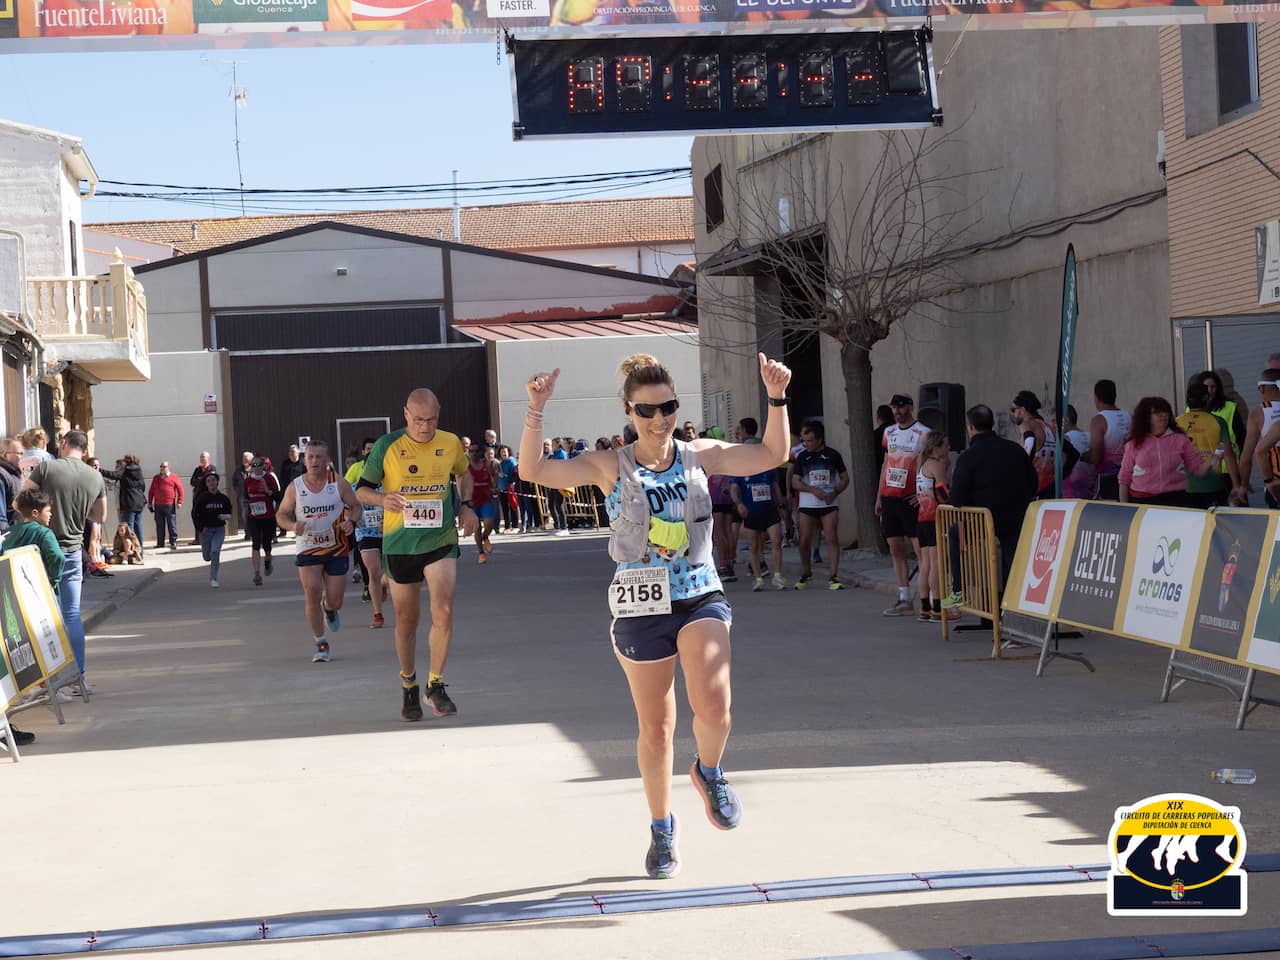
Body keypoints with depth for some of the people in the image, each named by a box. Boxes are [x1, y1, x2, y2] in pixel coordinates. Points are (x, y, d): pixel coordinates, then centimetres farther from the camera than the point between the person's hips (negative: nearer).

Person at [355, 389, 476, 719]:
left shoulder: (451, 443, 0)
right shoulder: (387, 447, -7)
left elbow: (464, 473, 21)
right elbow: (361, 490, 0)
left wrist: (465, 505, 4)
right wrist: (382, 499, -22)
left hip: (441, 542, 0)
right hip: (399, 545, 0)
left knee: (443, 612, -16)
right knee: (406, 620, 9)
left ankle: (436, 685, -1)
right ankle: (409, 686, 30)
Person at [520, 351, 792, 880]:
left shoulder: (700, 455, 3)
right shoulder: (611, 467, -3)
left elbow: (772, 455, 2)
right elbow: (534, 470, -11)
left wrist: (777, 398, -10)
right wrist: (536, 411, -22)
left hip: (701, 597, 0)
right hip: (639, 607, 0)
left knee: (713, 703, -23)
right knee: (655, 728, 8)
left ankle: (709, 771, 12)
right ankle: (662, 828, 31)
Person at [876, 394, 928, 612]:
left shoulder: (923, 433, -5)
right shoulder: (889, 432, 14)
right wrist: (879, 496, 16)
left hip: (911, 500, -6)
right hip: (889, 498, 7)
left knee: (920, 549, -8)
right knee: (896, 550, 7)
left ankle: (928, 600, -7)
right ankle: (905, 600, 12)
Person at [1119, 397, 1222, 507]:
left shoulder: (1180, 439, 6)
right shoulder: (1134, 444, 5)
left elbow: (1197, 469, 6)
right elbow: (1124, 478, 9)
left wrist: (1209, 464, -16)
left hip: (1175, 500, 0)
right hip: (1141, 502, 0)